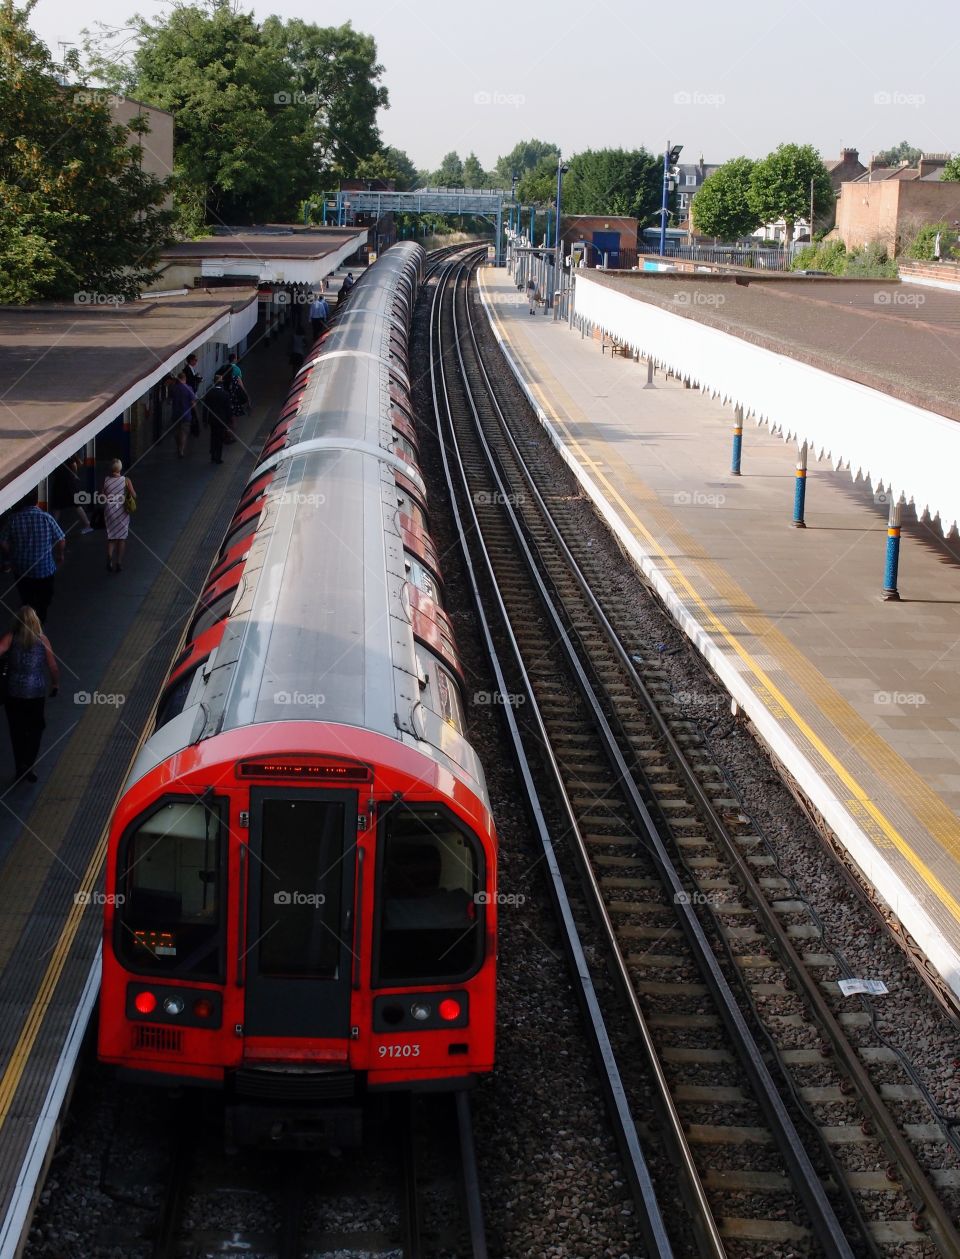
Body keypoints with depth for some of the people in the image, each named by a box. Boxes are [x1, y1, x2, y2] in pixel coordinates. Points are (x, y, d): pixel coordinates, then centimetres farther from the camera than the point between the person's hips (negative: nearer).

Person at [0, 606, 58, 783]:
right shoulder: (42, 639, -4)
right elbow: (53, 666, -1)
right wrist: (55, 684, 13)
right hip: (36, 692, 0)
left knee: (17, 731, 12)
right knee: (35, 729, 12)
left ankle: (20, 768, 17)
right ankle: (28, 764, -2)